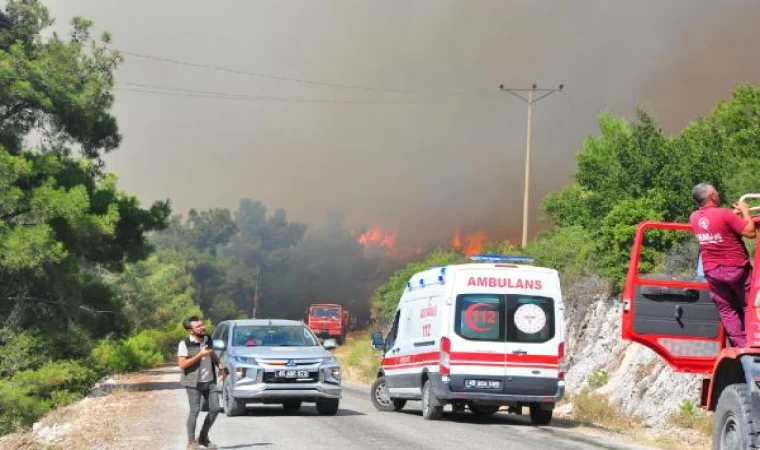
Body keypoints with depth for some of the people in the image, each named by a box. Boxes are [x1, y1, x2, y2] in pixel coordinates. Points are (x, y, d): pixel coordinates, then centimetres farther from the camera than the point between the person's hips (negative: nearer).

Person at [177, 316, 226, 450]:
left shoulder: (207, 339, 6)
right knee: (195, 411, -4)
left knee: (215, 409, 4)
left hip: (210, 381, 6)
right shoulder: (185, 344, -13)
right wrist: (200, 355, -22)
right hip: (194, 383, -6)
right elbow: (182, 364, -19)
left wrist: (220, 367, 10)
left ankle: (203, 437, 20)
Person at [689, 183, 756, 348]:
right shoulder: (724, 214, -20)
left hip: (711, 271, 5)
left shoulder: (694, 217, 0)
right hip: (735, 268, -5)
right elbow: (750, 232, -17)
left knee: (727, 310, 10)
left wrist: (734, 214, 15)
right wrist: (745, 211, -3)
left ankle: (740, 346, 7)